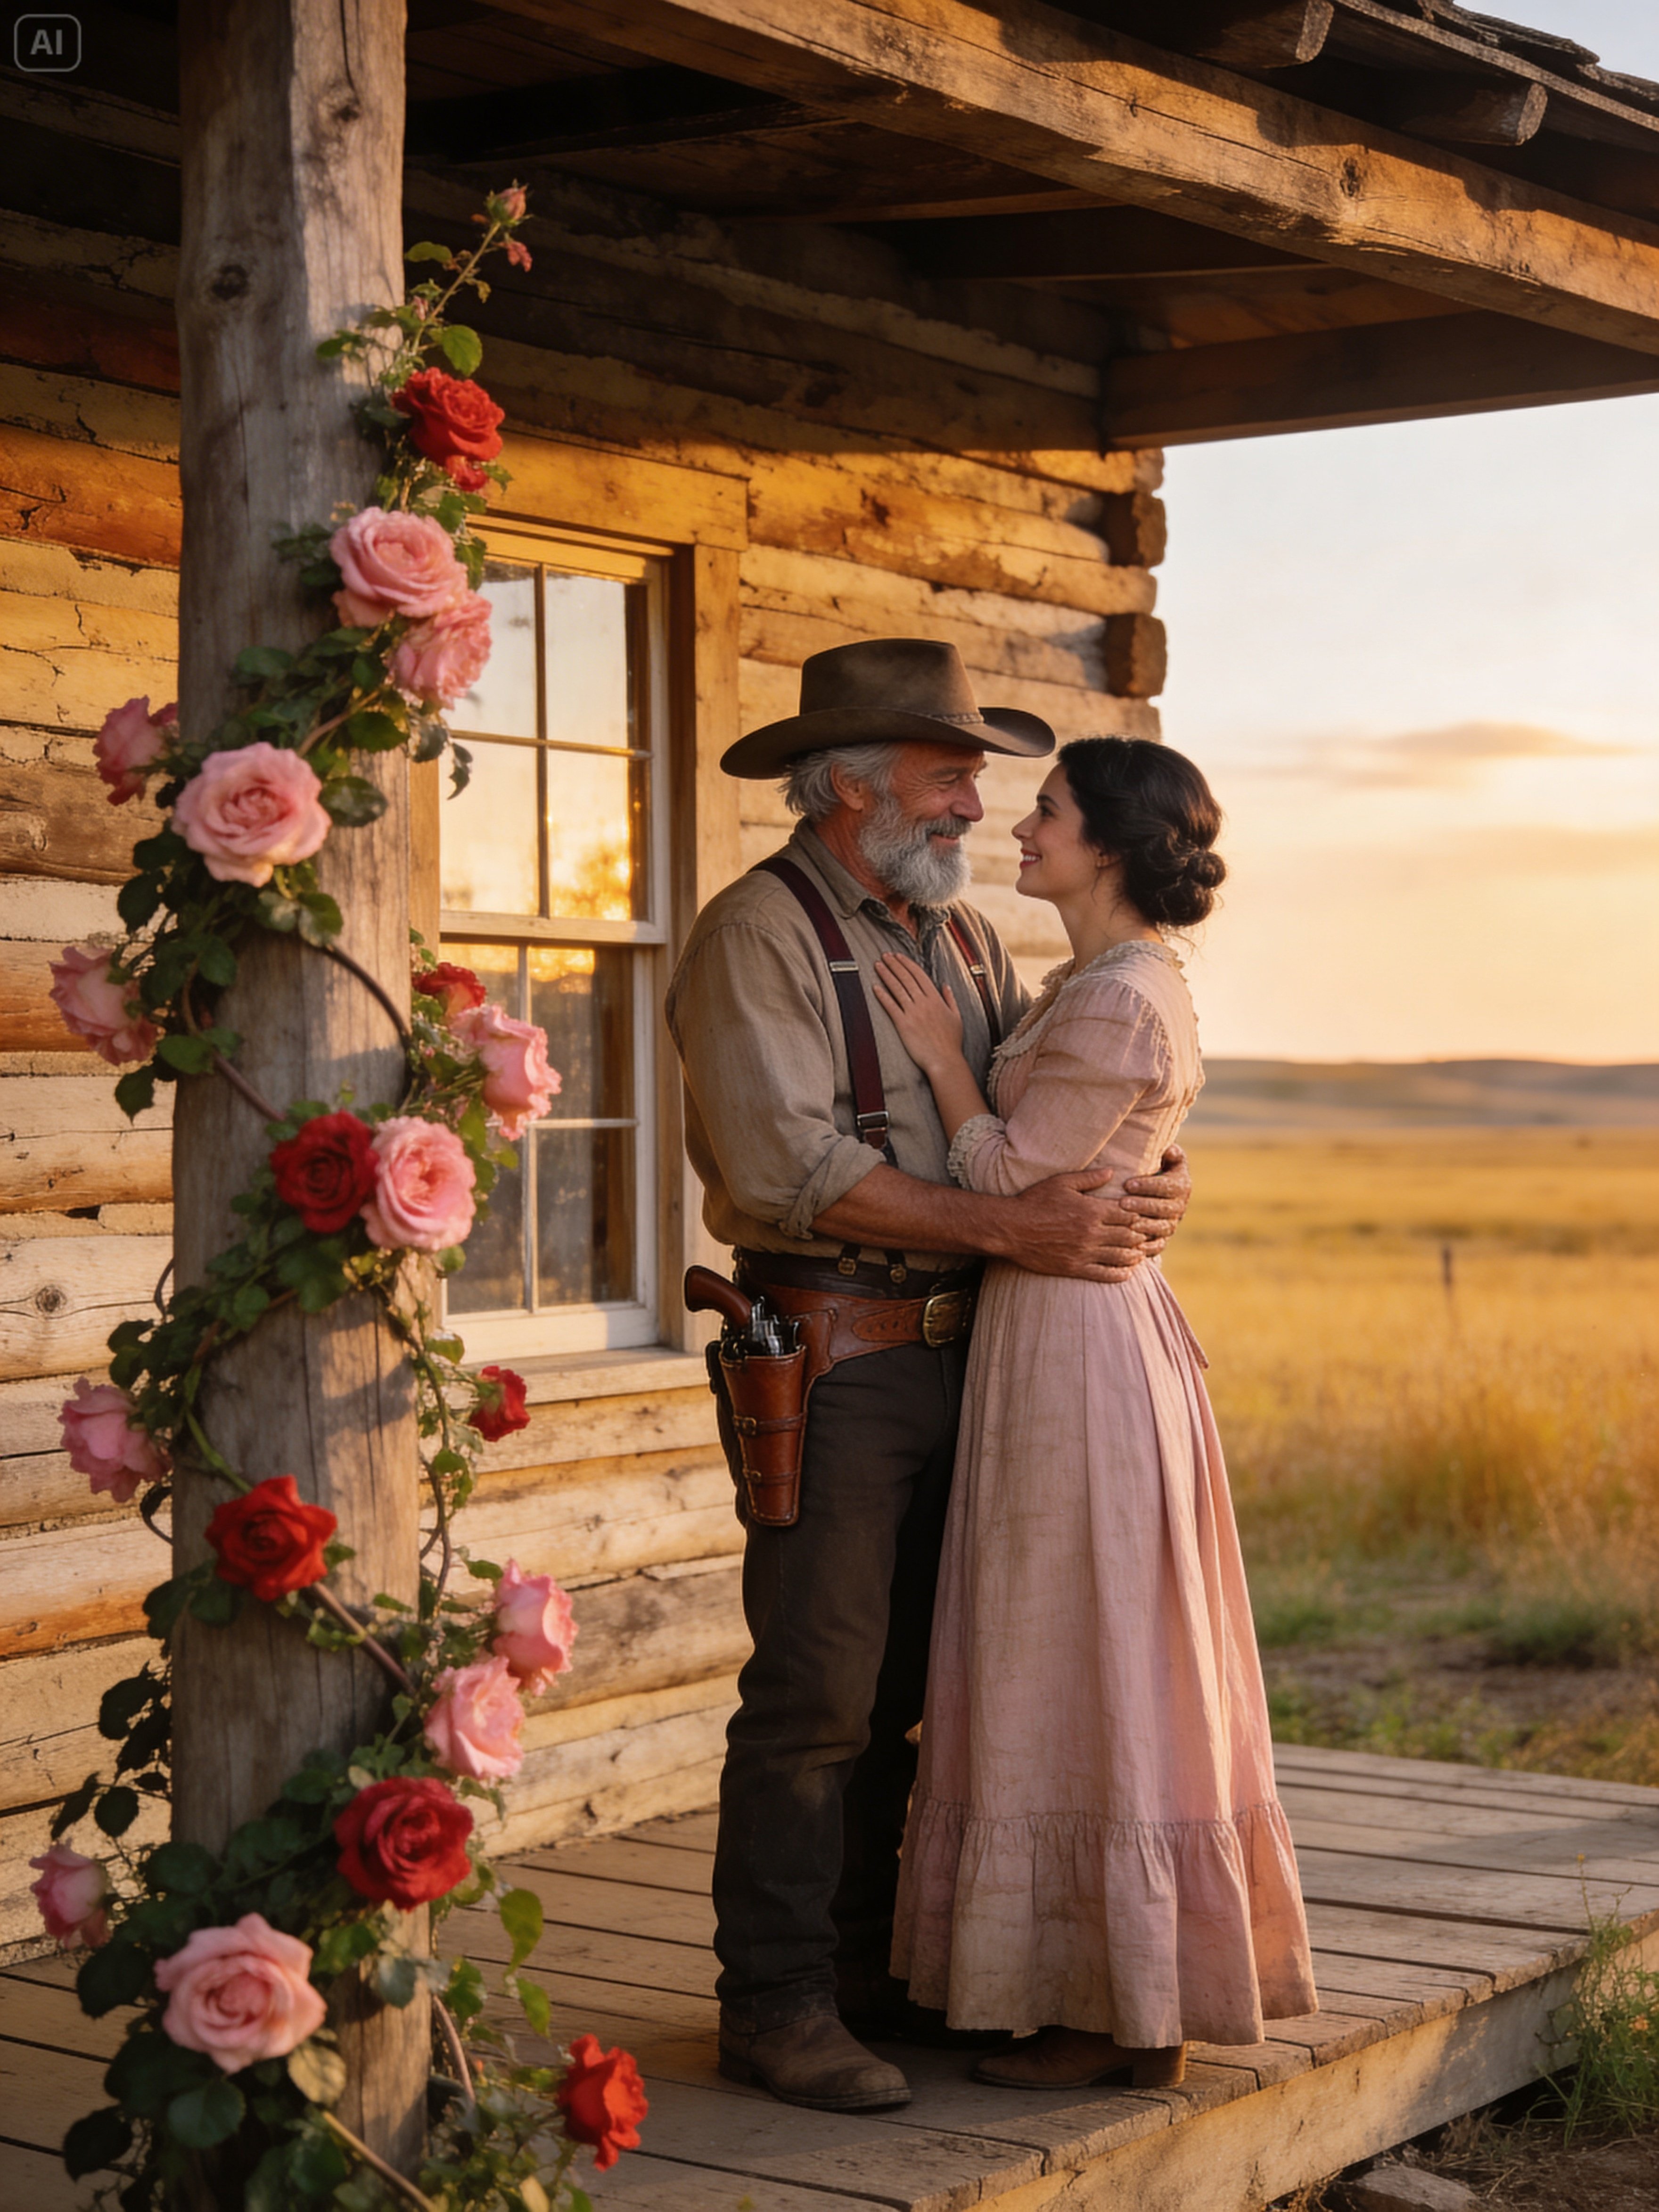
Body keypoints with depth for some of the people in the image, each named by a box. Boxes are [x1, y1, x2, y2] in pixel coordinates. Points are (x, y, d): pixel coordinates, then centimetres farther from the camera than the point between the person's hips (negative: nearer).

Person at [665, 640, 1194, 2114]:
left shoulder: (963, 937, 17)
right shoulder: (757, 936, -8)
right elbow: (797, 1170, -18)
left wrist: (1148, 1187, -7)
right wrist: (1014, 1232, -20)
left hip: (958, 1360, 7)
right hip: (834, 1366, -7)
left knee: (901, 1688, 12)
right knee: (816, 1690, -4)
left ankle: (868, 1974, 22)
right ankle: (775, 2004, 5)